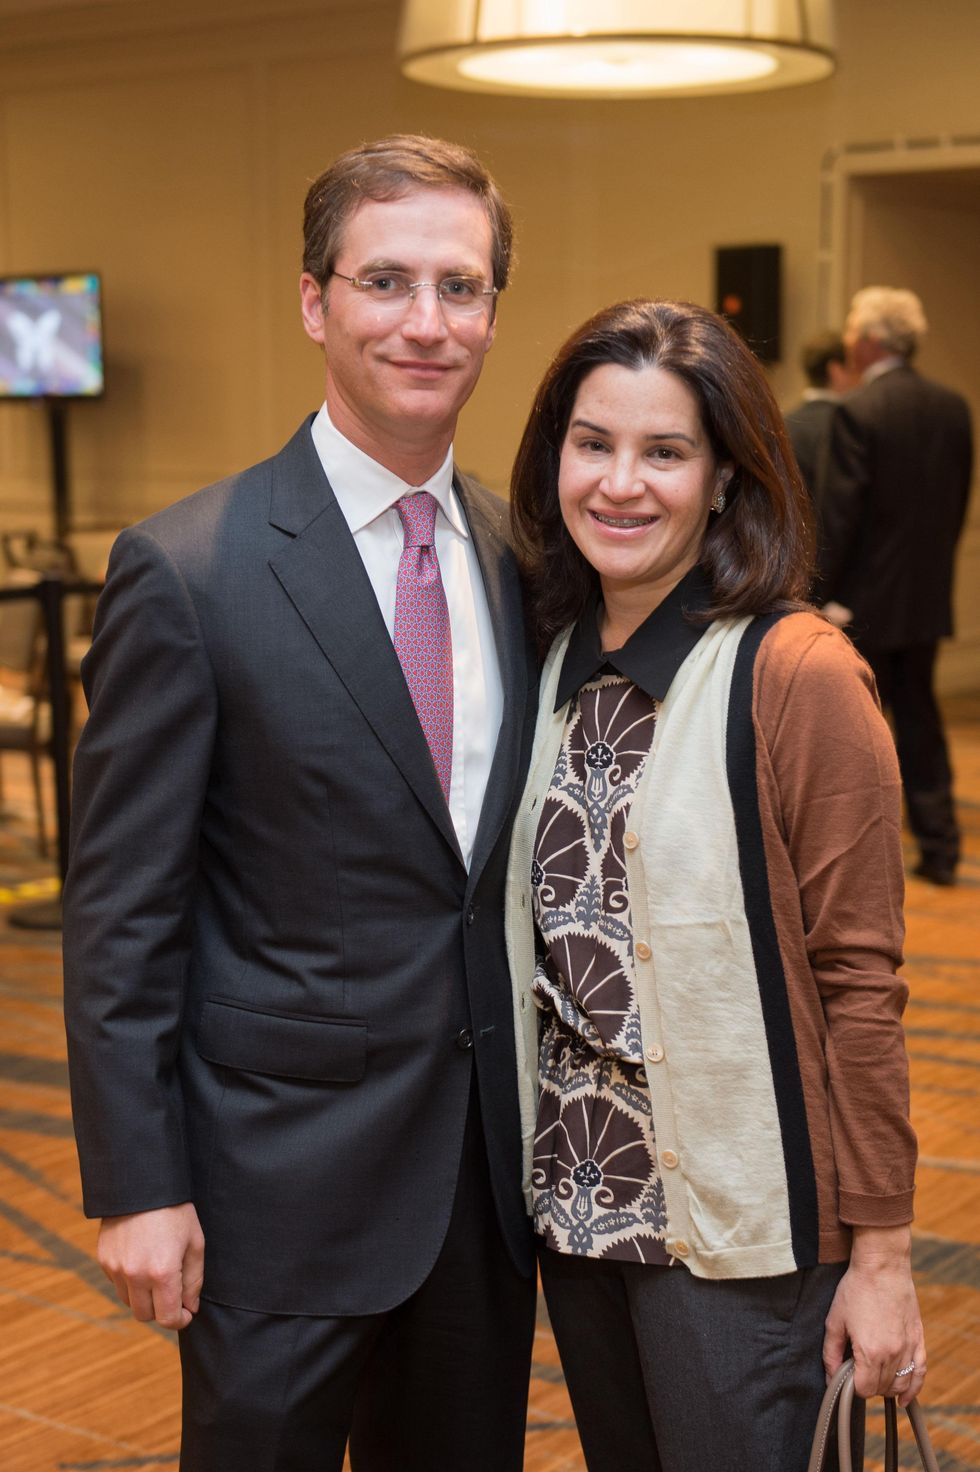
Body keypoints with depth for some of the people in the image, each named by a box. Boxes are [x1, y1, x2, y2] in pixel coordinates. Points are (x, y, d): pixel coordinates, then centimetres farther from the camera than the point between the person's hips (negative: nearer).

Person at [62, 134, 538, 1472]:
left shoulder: (518, 556, 3)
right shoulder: (190, 571, -14)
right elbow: (119, 912, -11)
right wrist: (136, 1189, -12)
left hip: (490, 1160, 5)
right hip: (284, 1177, -5)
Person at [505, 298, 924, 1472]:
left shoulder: (797, 673, -15)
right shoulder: (557, 657, 4)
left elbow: (860, 980, -13)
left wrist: (879, 1250, -11)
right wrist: (549, 1174, 7)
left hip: (734, 1228, -6)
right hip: (576, 1199, 6)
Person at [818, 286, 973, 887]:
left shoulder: (858, 413, -16)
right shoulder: (953, 407, 4)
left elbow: (839, 511, -17)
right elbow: (960, 499, 9)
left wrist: (824, 591, -10)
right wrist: (934, 561, 17)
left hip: (866, 597, -6)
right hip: (929, 596, 6)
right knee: (919, 717, 15)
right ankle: (939, 848, 15)